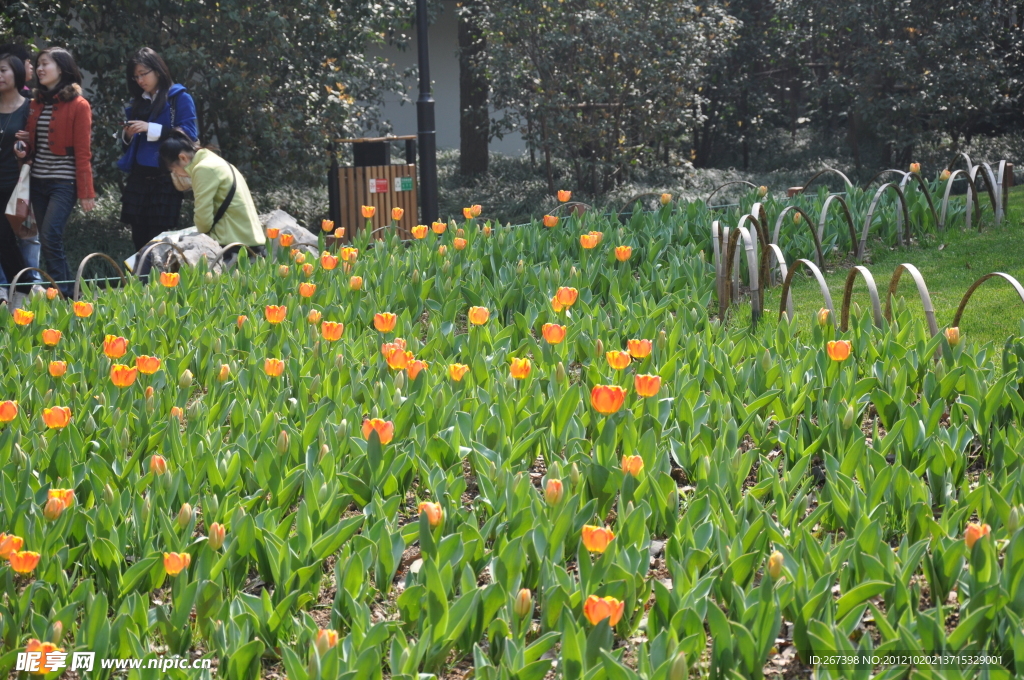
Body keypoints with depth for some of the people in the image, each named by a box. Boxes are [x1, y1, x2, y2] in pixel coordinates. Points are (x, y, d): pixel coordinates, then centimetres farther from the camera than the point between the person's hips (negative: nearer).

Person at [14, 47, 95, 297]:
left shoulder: (78, 105, -6)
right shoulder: (37, 103, 12)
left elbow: (83, 152, -9)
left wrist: (86, 192, -12)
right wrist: (26, 148, -3)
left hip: (63, 182, -7)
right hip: (38, 181, 7)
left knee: (50, 238, -18)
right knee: (49, 242, 6)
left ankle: (62, 294, -13)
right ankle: (66, 292, 12)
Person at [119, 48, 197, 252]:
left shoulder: (180, 98, -1)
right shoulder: (137, 102, 18)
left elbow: (189, 134, -12)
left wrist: (151, 129, -17)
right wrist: (127, 135, 1)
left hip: (165, 179, -6)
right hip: (138, 178, 6)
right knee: (139, 238, 4)